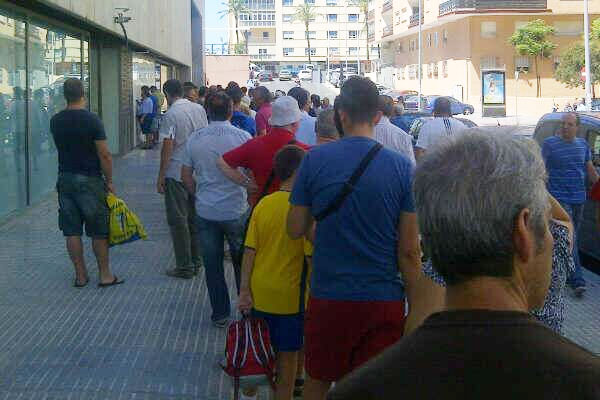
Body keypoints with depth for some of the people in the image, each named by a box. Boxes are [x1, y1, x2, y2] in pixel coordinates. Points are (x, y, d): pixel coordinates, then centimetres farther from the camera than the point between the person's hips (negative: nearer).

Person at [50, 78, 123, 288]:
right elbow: (104, 154, -14)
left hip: (65, 179, 5)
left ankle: (80, 275, 14)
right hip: (89, 180, -5)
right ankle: (105, 275, 12)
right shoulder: (91, 120, -13)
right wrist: (109, 181, -3)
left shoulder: (55, 121, 2)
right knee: (98, 231, 5)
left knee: (72, 231, 9)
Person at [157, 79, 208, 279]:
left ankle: (184, 266, 3)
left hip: (176, 174, -6)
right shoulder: (199, 109, 4)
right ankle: (196, 261, 21)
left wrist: (161, 176, -9)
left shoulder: (171, 114, -15)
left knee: (178, 220, 1)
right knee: (194, 217, 15)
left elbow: (168, 146, -16)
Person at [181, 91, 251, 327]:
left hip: (205, 212, 1)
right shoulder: (243, 137, -10)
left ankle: (220, 314, 17)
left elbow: (186, 175, 4)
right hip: (237, 210, -1)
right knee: (242, 263, 14)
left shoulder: (195, 139, -2)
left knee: (212, 265, 10)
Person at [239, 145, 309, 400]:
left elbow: (249, 251, -3)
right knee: (288, 354, 10)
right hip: (290, 295, -4)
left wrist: (245, 290, 0)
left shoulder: (263, 204, -3)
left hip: (259, 293, 5)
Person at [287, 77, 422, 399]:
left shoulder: (315, 159, -7)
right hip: (384, 300, 0)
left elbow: (296, 229, 0)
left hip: (328, 297, 0)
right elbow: (409, 251, -7)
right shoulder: (401, 167, -7)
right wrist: (416, 308, 3)